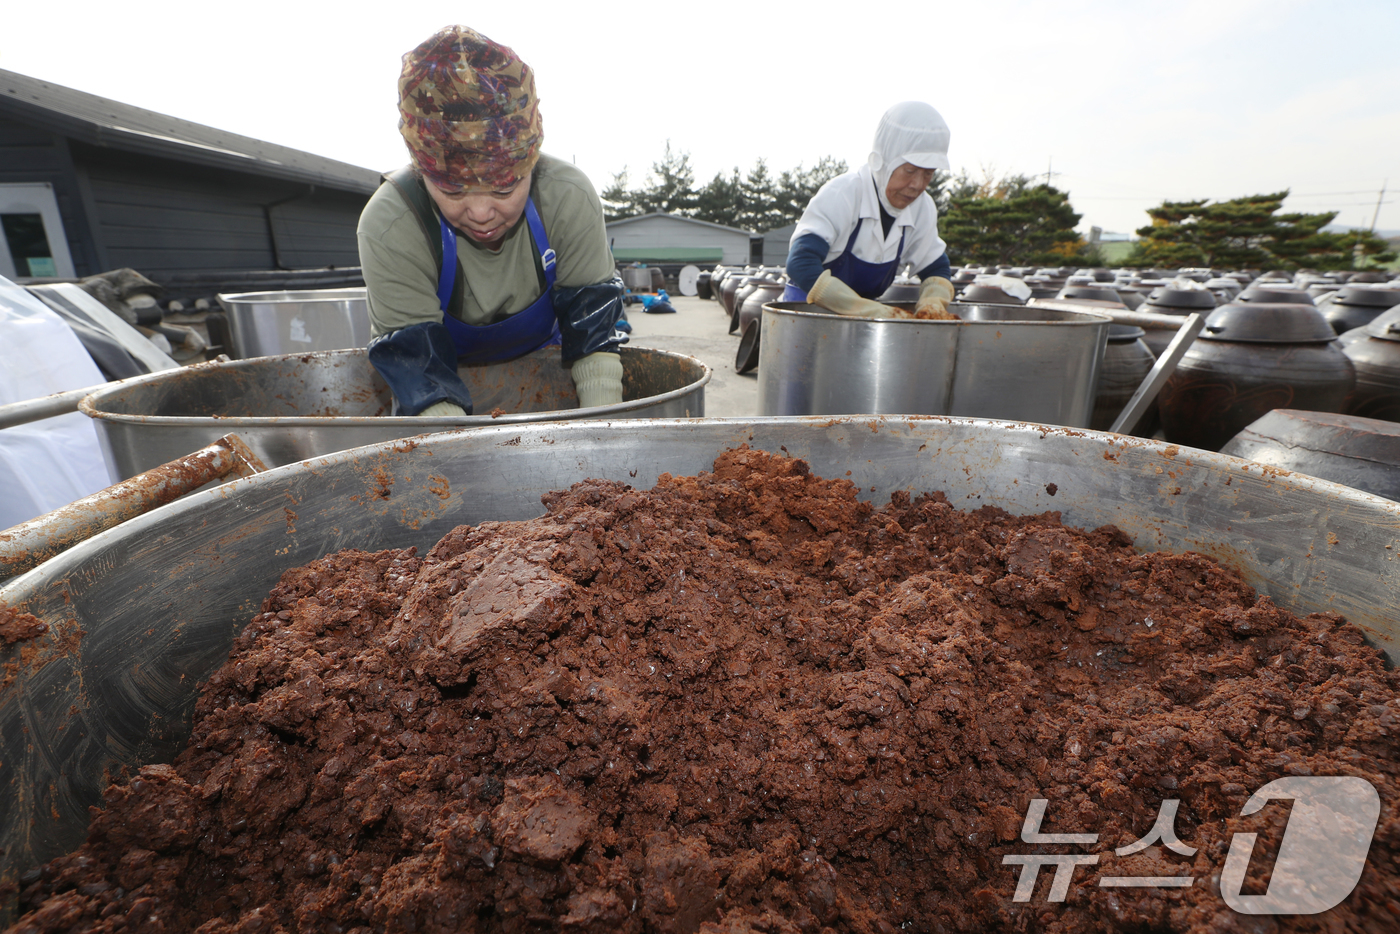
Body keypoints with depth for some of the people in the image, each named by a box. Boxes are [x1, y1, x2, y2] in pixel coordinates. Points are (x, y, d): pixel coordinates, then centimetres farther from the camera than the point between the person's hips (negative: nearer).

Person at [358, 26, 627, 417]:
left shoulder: (569, 199, -27)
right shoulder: (388, 227, -31)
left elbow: (593, 329, -23)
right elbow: (420, 371, -30)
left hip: (538, 359, 1)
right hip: (451, 367, -1)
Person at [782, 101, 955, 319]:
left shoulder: (923, 208, -2)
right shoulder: (840, 195, -21)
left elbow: (937, 269, 10)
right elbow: (800, 264, -34)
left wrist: (933, 302, -14)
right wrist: (870, 310, -40)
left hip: (865, 310, 6)